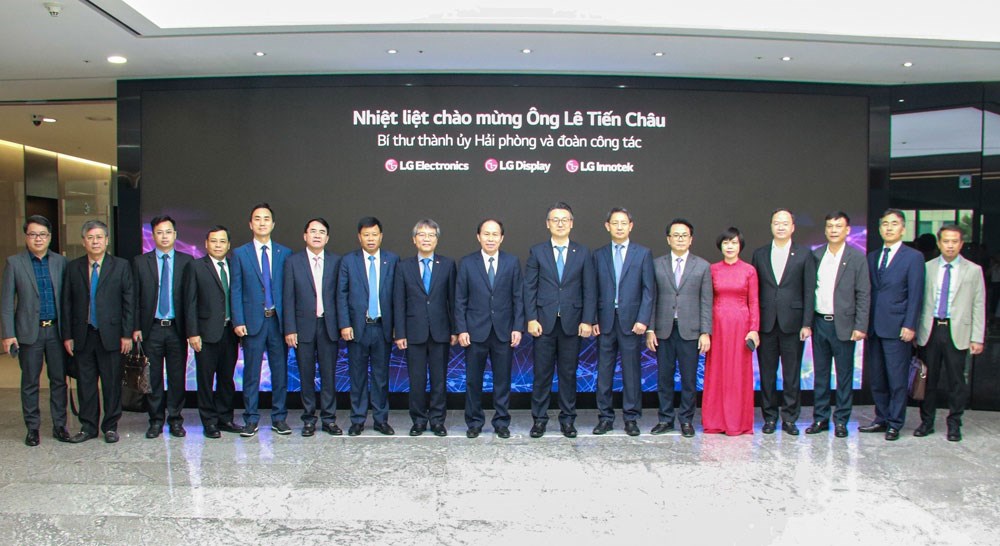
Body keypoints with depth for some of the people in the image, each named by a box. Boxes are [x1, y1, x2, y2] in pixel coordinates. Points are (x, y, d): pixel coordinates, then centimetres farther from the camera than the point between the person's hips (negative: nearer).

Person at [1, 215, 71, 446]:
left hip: (56, 330, 2)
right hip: (29, 331, -2)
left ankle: (59, 426, 17)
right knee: (30, 382, 7)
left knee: (59, 380, 7)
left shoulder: (60, 262, 6)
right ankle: (32, 428, 17)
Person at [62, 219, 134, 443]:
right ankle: (88, 426, 19)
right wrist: (67, 335, 2)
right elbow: (67, 303, 7)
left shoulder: (121, 266, 1)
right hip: (82, 335, 2)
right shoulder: (73, 267, 7)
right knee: (85, 383, 8)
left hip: (110, 334, -2)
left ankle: (110, 426, 16)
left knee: (112, 383, 4)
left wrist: (127, 334, -6)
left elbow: (129, 301, -1)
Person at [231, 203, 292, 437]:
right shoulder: (239, 254, 6)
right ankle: (251, 420, 12)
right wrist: (238, 321, -7)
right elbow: (236, 290, 2)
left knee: (280, 371, 5)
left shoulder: (285, 253, 8)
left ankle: (279, 418, 15)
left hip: (278, 320, 1)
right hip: (252, 320, -1)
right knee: (251, 373, 3)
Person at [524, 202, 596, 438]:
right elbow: (529, 288, 2)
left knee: (568, 373, 7)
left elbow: (589, 290, 4)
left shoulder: (583, 253, 7)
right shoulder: (537, 252, 5)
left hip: (572, 322, 1)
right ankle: (539, 419, 13)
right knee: (542, 373, 3)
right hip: (544, 321, -1)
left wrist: (587, 320, -4)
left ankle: (568, 419, 17)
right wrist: (531, 319, -6)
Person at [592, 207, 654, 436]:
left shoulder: (643, 253, 5)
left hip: (631, 321, -1)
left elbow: (648, 290, 0)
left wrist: (643, 319, -9)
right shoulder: (599, 254, 10)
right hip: (605, 322, 2)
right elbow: (594, 290, 8)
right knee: (604, 372, 4)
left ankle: (631, 418, 12)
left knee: (632, 372, 3)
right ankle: (605, 417, 13)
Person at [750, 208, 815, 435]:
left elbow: (809, 291, 0)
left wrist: (807, 323, -6)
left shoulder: (804, 254, 3)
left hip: (792, 323, -2)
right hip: (766, 323, 2)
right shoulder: (759, 254, 8)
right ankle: (770, 417, 17)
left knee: (792, 374, 4)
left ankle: (789, 418, 14)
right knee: (767, 373, 7)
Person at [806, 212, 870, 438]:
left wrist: (860, 327, -10)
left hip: (843, 325, -3)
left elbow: (864, 295, -4)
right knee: (820, 373, 11)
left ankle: (841, 420, 15)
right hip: (819, 323, 3)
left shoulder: (857, 258, -3)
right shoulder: (815, 256, 6)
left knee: (844, 375, 5)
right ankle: (820, 418, 19)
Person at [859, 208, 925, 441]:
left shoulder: (913, 257, -1)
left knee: (897, 379, 0)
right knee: (876, 378, 11)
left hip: (897, 328, -5)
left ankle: (894, 424, 10)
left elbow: (915, 294, -6)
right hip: (874, 327, 5)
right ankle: (882, 419, 22)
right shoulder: (872, 257, 14)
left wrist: (909, 325, -13)